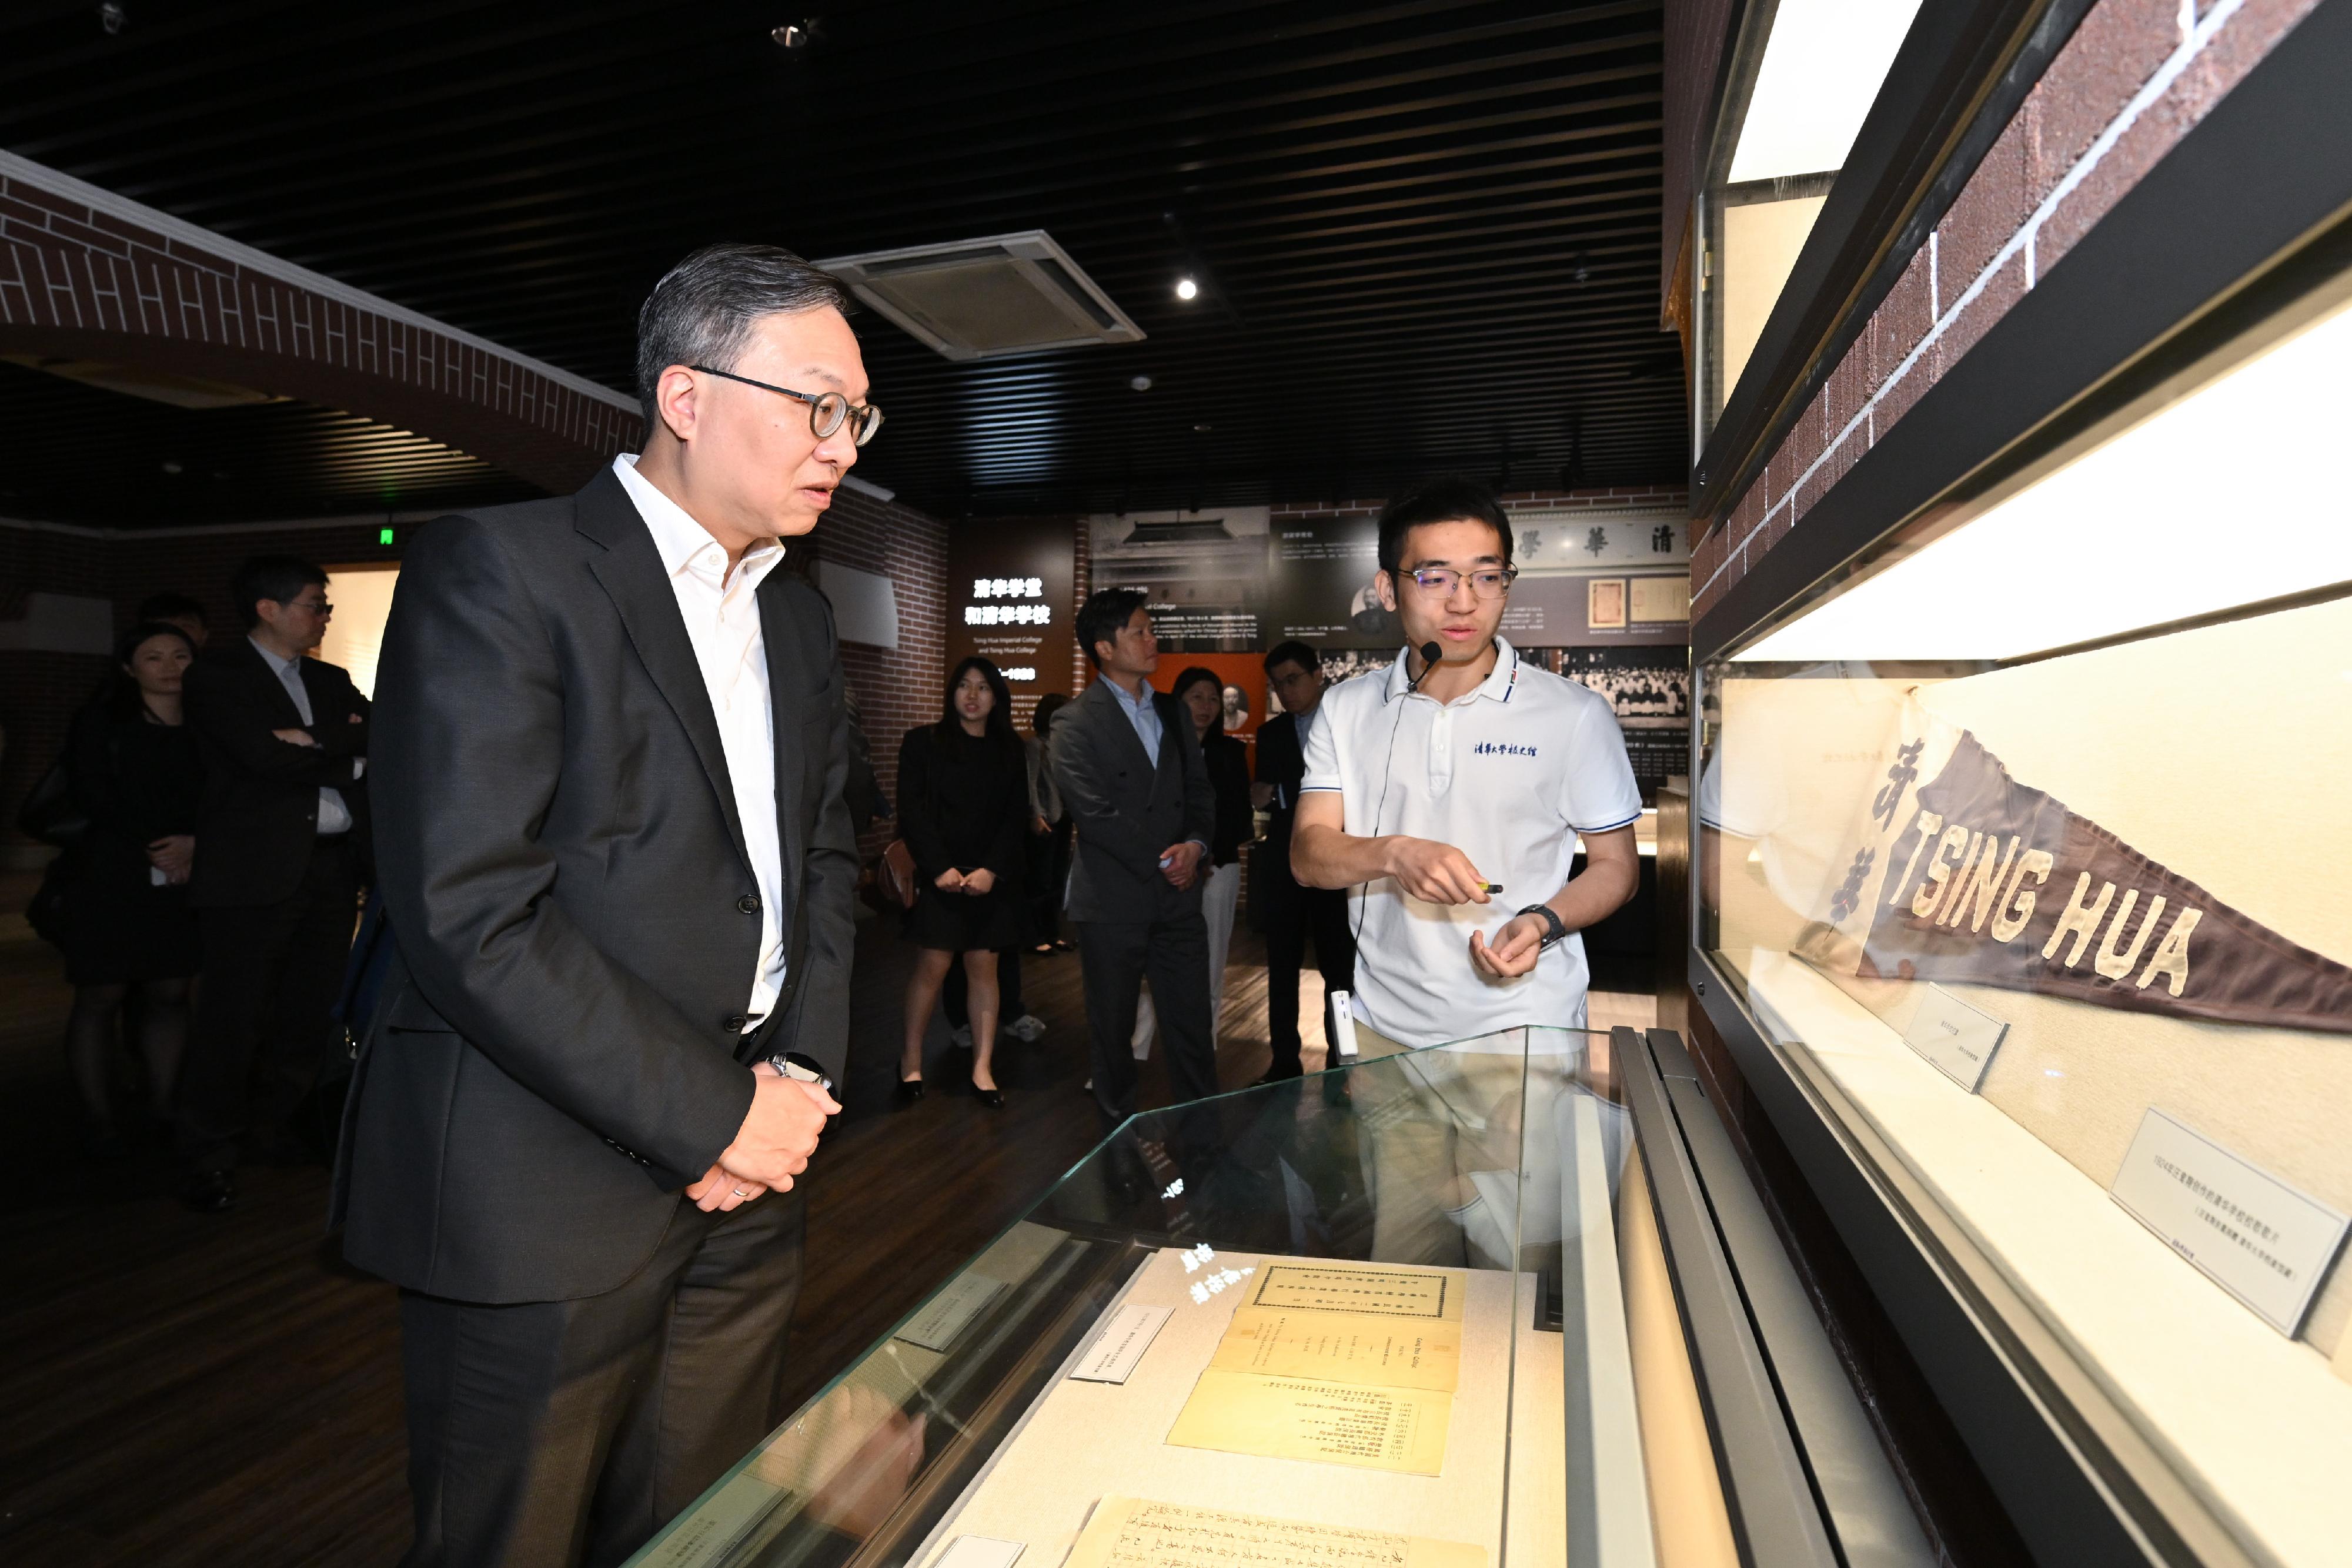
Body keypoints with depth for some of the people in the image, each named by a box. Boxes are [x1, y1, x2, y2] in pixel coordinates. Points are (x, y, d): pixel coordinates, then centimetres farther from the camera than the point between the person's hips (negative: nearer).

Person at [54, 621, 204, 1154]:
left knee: (170, 992, 3)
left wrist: (194, 844, -11)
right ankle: (100, 1118, 6)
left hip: (182, 882, 2)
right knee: (101, 995, 0)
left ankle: (164, 1106, 8)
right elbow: (96, 799, -4)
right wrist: (156, 848, -10)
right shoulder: (100, 721, 5)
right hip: (110, 881, -2)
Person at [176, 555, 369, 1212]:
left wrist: (314, 742, -10)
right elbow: (262, 753, -17)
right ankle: (211, 1157, 12)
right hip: (256, 870, -5)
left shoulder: (331, 682, 18)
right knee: (233, 1016, -1)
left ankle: (276, 1121, 27)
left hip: (333, 867, 6)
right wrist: (346, 750, -6)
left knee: (311, 1011, 9)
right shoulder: (217, 675, -1)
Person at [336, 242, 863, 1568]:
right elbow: (469, 919, -19)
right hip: (544, 1195, -6)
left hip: (744, 1179, 6)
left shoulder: (800, 618, 11)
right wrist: (715, 1115, -15)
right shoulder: (497, 571, -12)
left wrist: (800, 1075, 0)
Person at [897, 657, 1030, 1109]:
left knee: (983, 968, 2)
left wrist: (992, 870, -10)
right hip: (940, 876, -2)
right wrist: (940, 868, -13)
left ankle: (983, 1069, 6)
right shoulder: (923, 742, 3)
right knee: (933, 965, -5)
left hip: (993, 878, 2)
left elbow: (1016, 817, 4)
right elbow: (911, 811, -3)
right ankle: (911, 1061, 10)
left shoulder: (1010, 749, 9)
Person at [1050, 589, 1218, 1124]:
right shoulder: (1075, 724, -7)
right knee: (1112, 1028, 10)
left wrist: (1195, 846, -6)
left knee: (1192, 1024, 7)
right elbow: (1096, 813, -14)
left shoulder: (1172, 713, 13)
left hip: (1178, 896, 5)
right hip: (1115, 903, -4)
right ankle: (1119, 1131, 26)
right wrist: (1161, 862, -11)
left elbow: (1199, 792, 13)